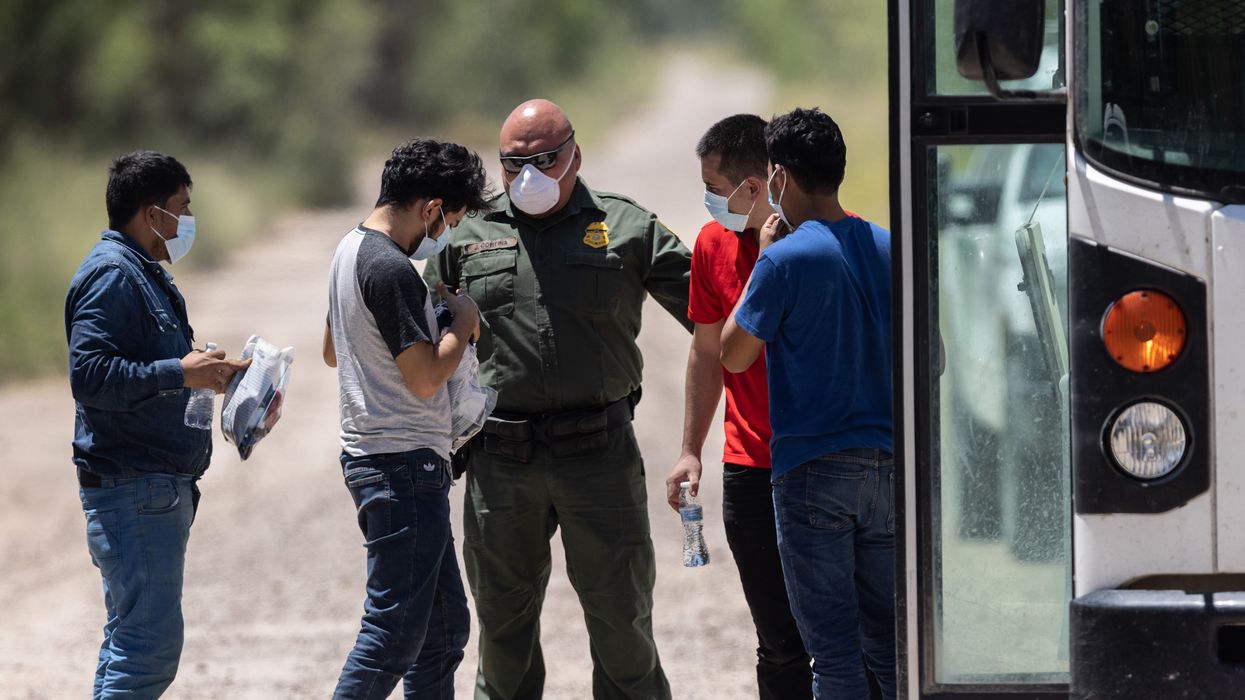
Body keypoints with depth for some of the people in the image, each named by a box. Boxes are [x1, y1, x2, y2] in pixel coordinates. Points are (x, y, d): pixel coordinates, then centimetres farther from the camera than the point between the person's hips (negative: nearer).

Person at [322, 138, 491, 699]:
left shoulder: (351, 251, 13)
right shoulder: (391, 270, -18)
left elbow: (333, 351, 26)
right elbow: (426, 377, -21)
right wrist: (463, 323, -4)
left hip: (370, 457, 11)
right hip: (405, 464, -11)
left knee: (444, 629, 14)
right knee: (395, 633, -9)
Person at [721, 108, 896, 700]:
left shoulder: (786, 260, -12)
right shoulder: (889, 249, 6)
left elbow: (733, 355, -3)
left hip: (813, 471, -6)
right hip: (888, 462, 6)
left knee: (833, 652, -3)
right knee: (888, 645, 11)